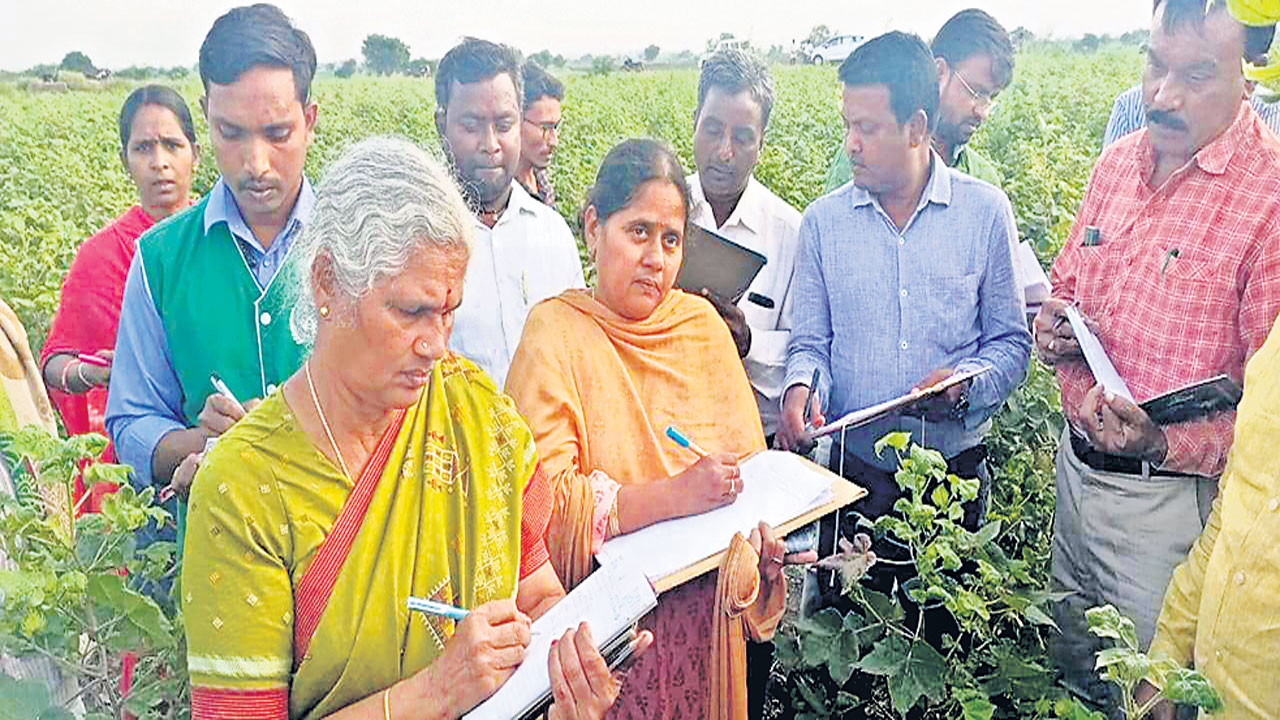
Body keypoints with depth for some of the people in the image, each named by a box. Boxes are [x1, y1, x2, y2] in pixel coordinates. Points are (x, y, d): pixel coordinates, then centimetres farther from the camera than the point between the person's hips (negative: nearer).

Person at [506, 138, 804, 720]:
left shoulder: (702, 324, 5)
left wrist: (768, 538, -13)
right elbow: (541, 499, -19)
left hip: (706, 614, 4)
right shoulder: (555, 335, -10)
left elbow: (747, 461, 6)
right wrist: (676, 495, -26)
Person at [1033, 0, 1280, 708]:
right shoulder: (1116, 162, 2)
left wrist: (1166, 446, -32)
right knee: (1069, 664, 24)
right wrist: (1052, 328, -4)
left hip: (1170, 499, -6)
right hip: (1074, 465, 6)